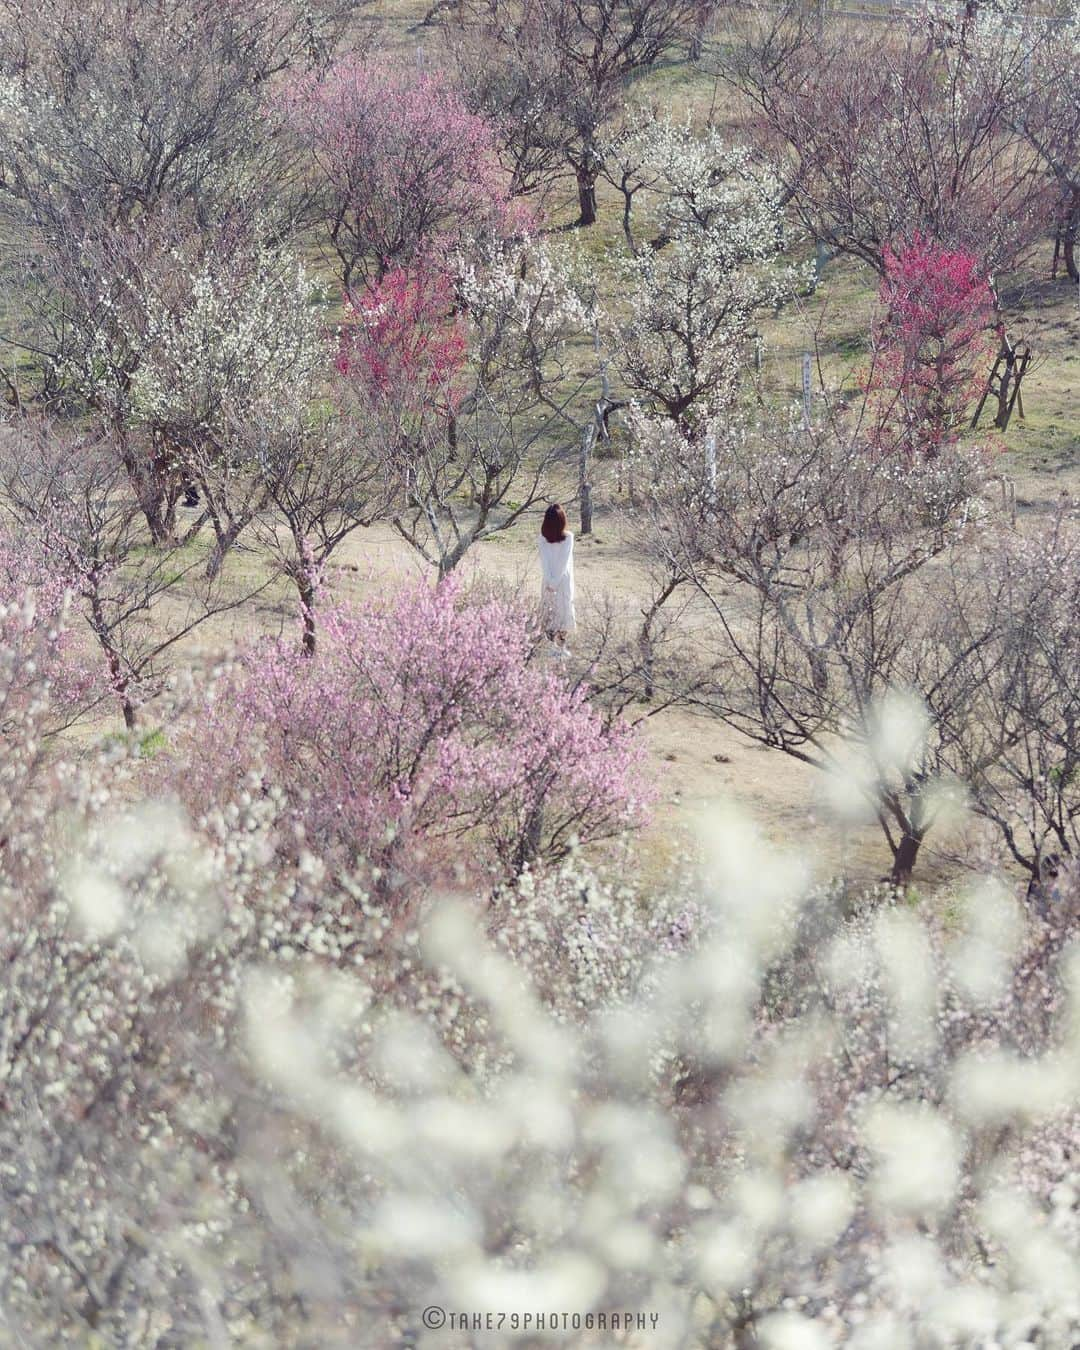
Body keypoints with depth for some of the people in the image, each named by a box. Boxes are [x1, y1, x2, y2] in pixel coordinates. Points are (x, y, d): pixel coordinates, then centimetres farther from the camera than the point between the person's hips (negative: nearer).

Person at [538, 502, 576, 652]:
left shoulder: (543, 538, -9)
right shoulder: (568, 537, -13)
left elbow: (543, 560, -11)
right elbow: (565, 560, -14)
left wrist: (551, 581, -10)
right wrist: (553, 581, -11)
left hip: (548, 581, 2)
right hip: (563, 580, -1)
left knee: (548, 611, 12)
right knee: (564, 611, 9)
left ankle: (551, 643, 10)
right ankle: (561, 644, 12)